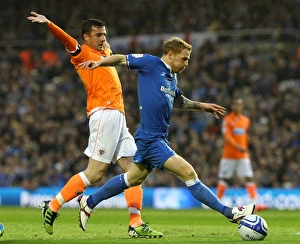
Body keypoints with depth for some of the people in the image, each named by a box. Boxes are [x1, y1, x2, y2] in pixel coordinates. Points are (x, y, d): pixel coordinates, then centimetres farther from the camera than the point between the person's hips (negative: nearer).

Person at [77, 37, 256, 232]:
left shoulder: (173, 78, 15)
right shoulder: (151, 63, -8)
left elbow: (177, 101, 32)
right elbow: (121, 59, -3)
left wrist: (201, 106, 24)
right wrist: (98, 62, -18)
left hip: (159, 138, 10)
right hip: (151, 138, -10)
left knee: (134, 178, 21)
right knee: (188, 173, -13)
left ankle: (89, 202, 34)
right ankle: (229, 212, -12)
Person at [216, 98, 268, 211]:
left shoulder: (246, 120, 12)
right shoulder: (227, 119, -5)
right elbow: (227, 136, -15)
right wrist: (237, 146, -28)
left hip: (243, 155, 4)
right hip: (229, 154, -4)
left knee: (249, 178, -8)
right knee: (224, 179, 3)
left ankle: (255, 204, -14)